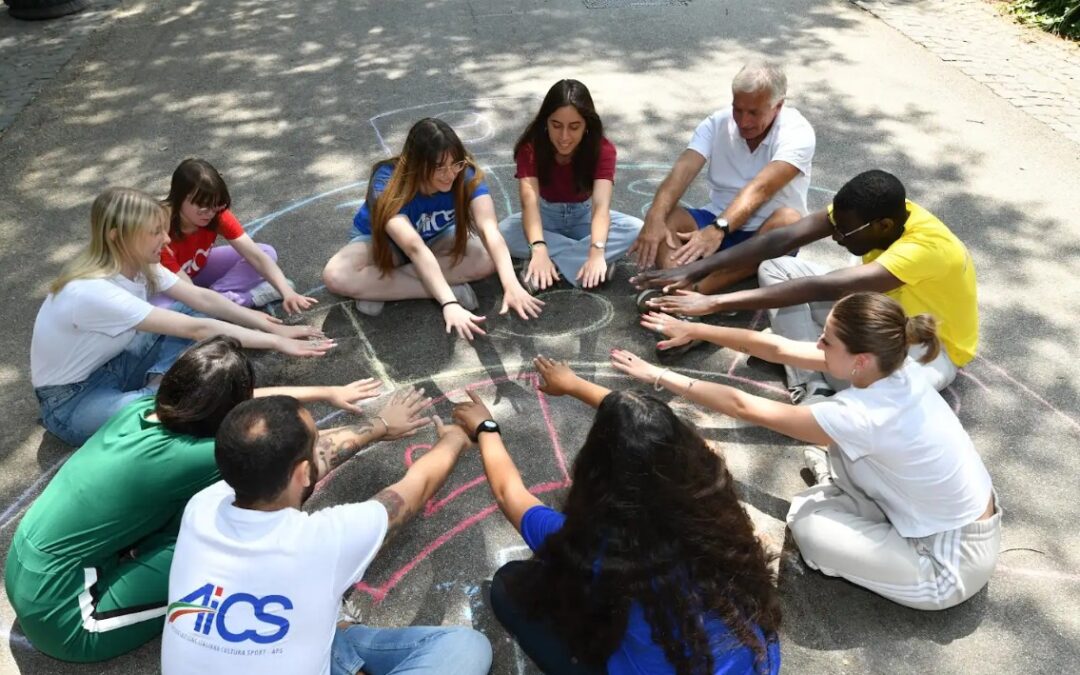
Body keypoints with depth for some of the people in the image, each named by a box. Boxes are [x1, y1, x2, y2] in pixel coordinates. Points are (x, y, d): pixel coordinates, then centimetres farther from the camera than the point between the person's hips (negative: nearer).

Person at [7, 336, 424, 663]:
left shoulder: (144, 408, -7)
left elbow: (249, 400, 9)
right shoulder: (187, 457, -27)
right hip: (57, 618, -8)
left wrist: (328, 393, 19)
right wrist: (382, 429, -1)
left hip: (28, 568, 8)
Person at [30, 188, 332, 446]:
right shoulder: (93, 292, -35)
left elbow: (201, 298, -6)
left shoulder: (137, 263, -10)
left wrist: (272, 327, -12)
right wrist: (276, 342, -32)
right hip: (71, 401, -9)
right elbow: (194, 330, -35)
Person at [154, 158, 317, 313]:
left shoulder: (217, 214, -23)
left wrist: (287, 293, -46)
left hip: (198, 269, 5)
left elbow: (257, 256, -30)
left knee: (267, 252, -11)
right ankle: (247, 298, -27)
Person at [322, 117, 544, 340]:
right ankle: (453, 289, -26)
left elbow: (489, 230, -42)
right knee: (335, 276, -32)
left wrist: (511, 285, -57)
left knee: (487, 259, -29)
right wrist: (449, 303, -60)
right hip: (381, 241, -2)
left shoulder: (467, 175, -29)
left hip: (437, 238, 2)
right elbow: (415, 248, -49)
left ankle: (378, 287, -21)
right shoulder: (387, 185, -37)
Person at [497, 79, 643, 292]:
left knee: (637, 230, -28)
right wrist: (539, 250, -54)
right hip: (546, 217, 0)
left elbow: (601, 204, -35)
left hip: (585, 217, 0)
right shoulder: (530, 147, -23)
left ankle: (556, 261, -30)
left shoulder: (602, 149, -22)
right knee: (503, 233, -32)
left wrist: (597, 253, -53)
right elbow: (530, 200, -36)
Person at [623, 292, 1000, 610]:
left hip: (954, 564, -7)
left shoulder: (866, 416, -36)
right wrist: (692, 330, -3)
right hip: (940, 516, 7)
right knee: (838, 438, -5)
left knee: (808, 523, -17)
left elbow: (744, 407, -29)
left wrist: (659, 376, -21)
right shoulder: (889, 364, -14)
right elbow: (779, 349, -6)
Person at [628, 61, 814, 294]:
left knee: (788, 220, -37)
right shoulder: (717, 122, -6)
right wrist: (655, 218, -39)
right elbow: (683, 171, -21)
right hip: (716, 222, 3)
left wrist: (718, 230, -47)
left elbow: (760, 188, -32)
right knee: (664, 218, -23)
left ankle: (692, 290, -45)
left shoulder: (797, 132, -16)